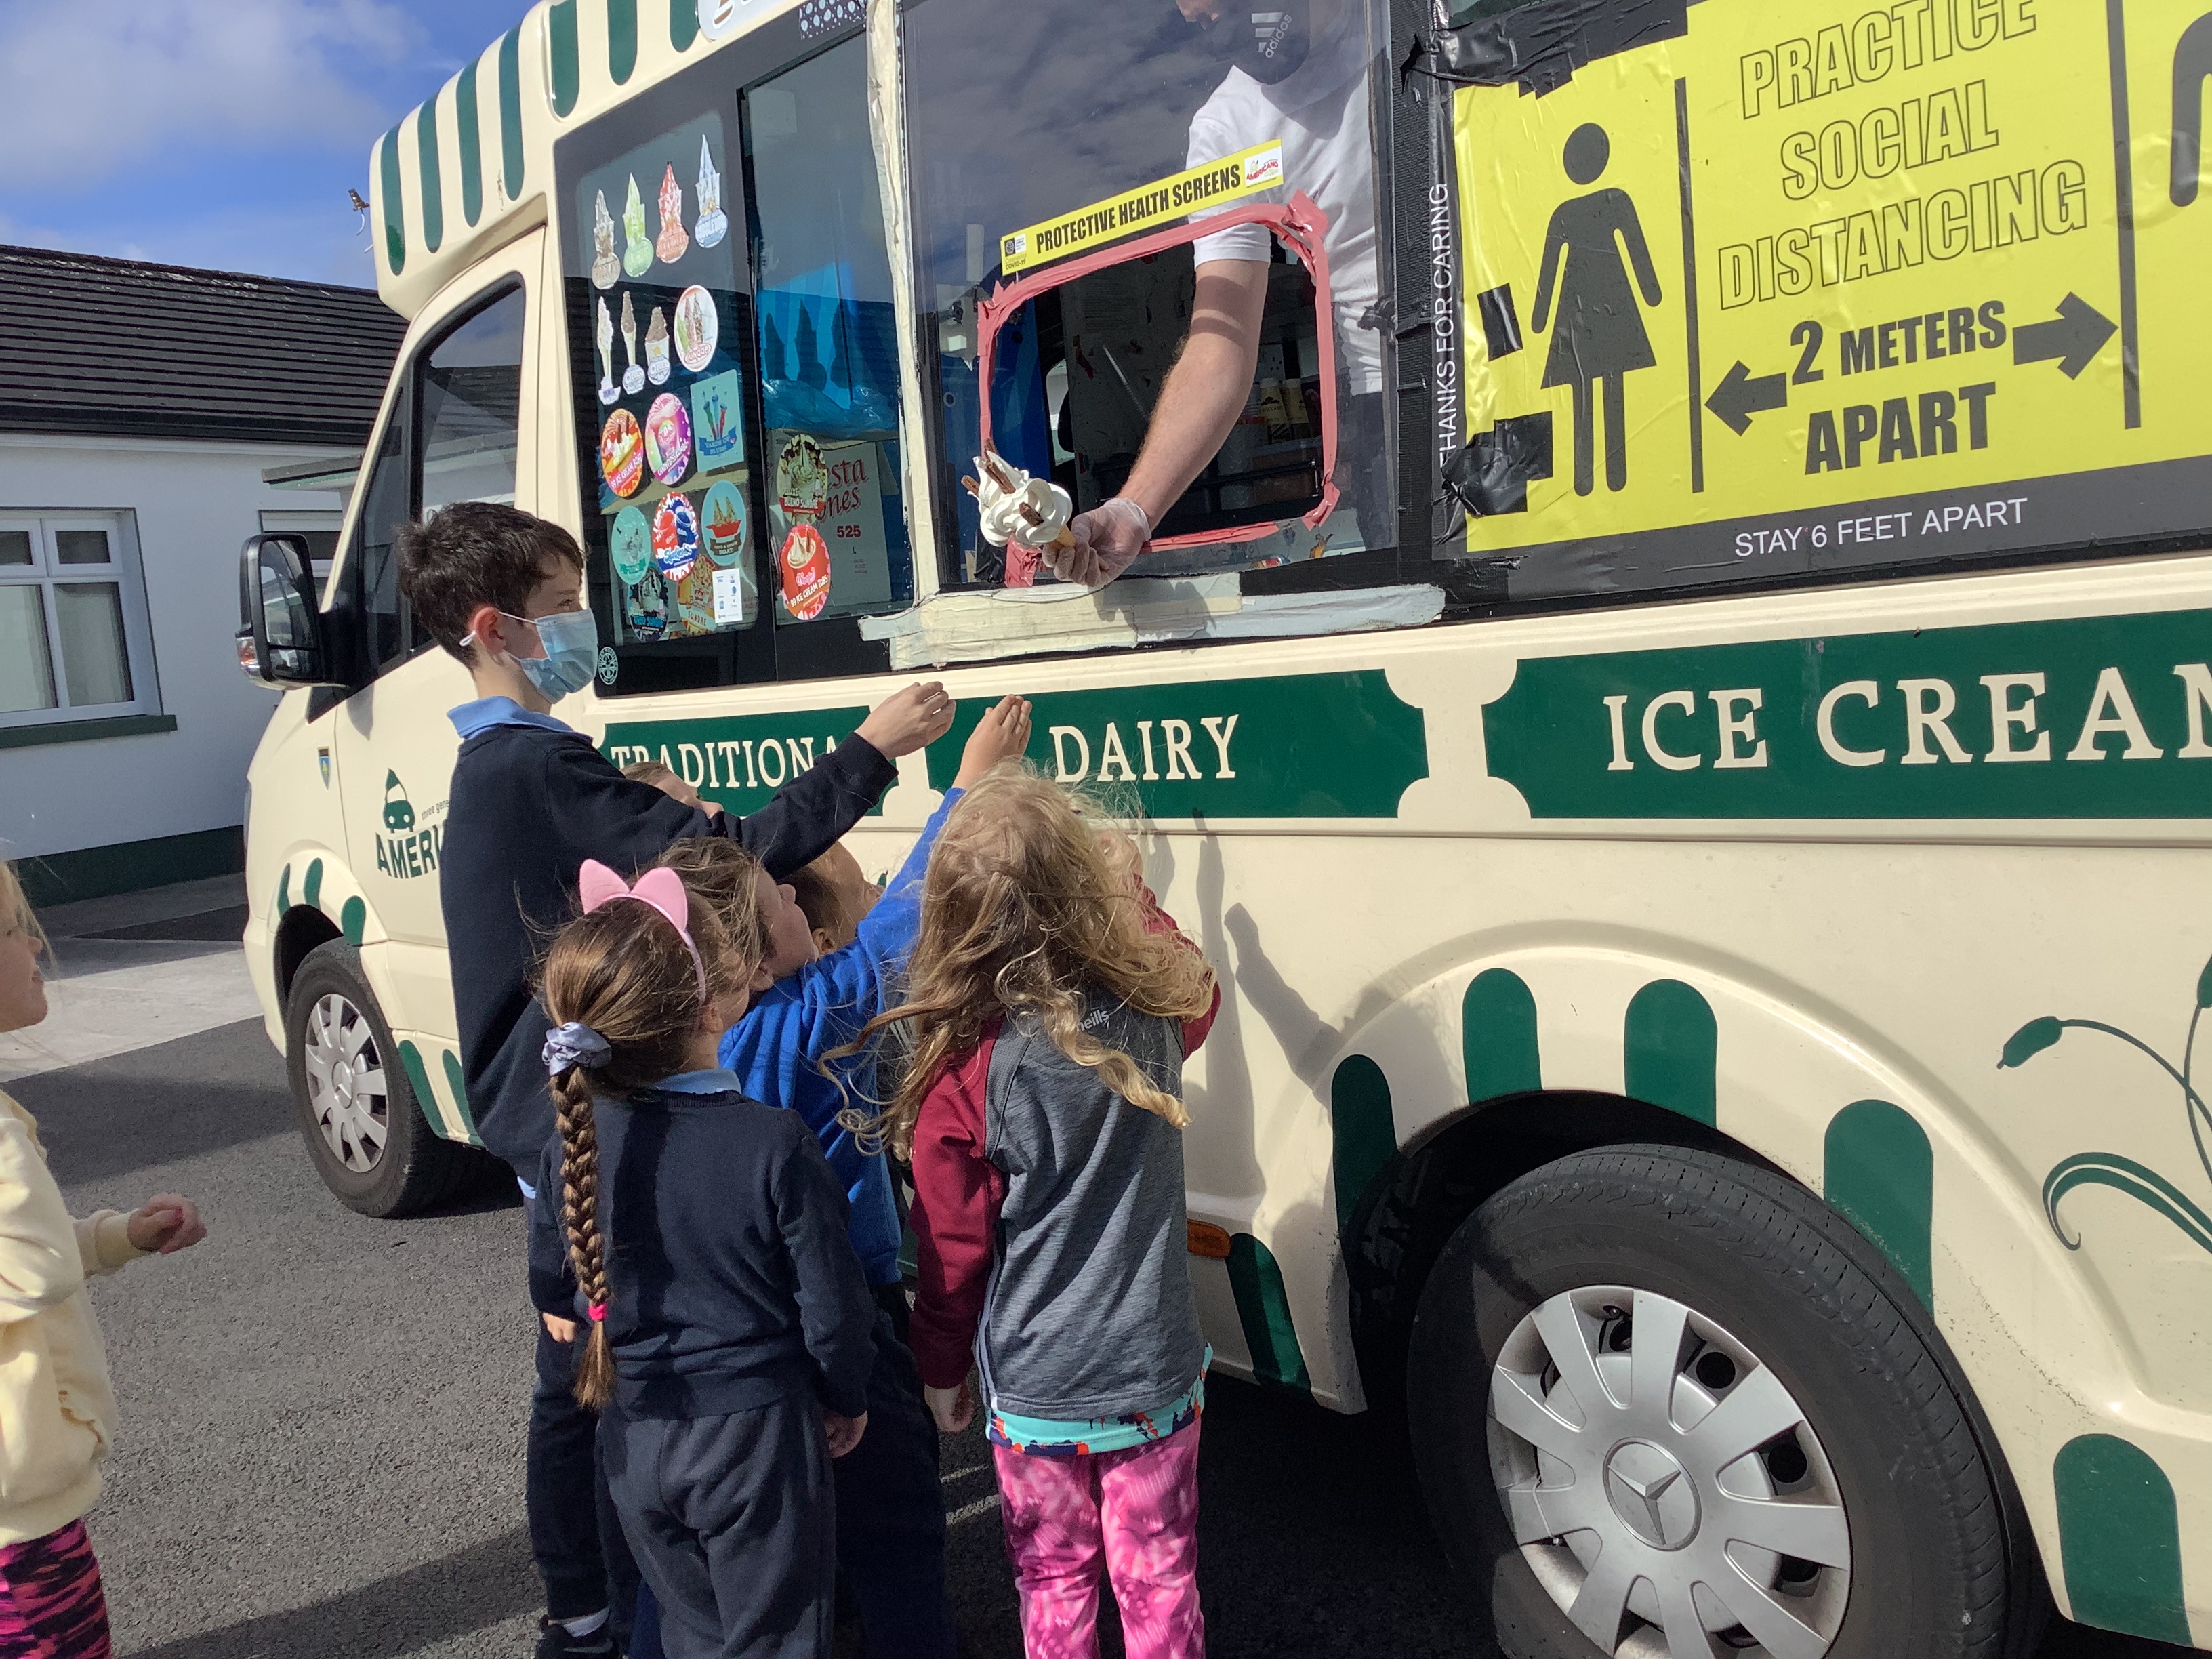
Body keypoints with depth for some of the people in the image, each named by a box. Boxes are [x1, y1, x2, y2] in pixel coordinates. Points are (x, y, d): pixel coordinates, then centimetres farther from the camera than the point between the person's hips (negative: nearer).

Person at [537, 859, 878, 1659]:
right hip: (756, 1435, -4)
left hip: (637, 1440, 5)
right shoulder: (774, 1142, -25)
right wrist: (846, 1399, 3)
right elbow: (832, 1308, -16)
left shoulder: (581, 1136, -11)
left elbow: (566, 1278, 5)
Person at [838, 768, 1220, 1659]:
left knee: (1055, 1584, 20)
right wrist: (1131, 886, 24)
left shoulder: (959, 1075, -21)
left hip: (1032, 1387, -2)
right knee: (1158, 1583, 19)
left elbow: (954, 1253, -11)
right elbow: (1195, 984, 14)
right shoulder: (1151, 1015, -13)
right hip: (1152, 1374, 2)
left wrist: (941, 1371, 6)